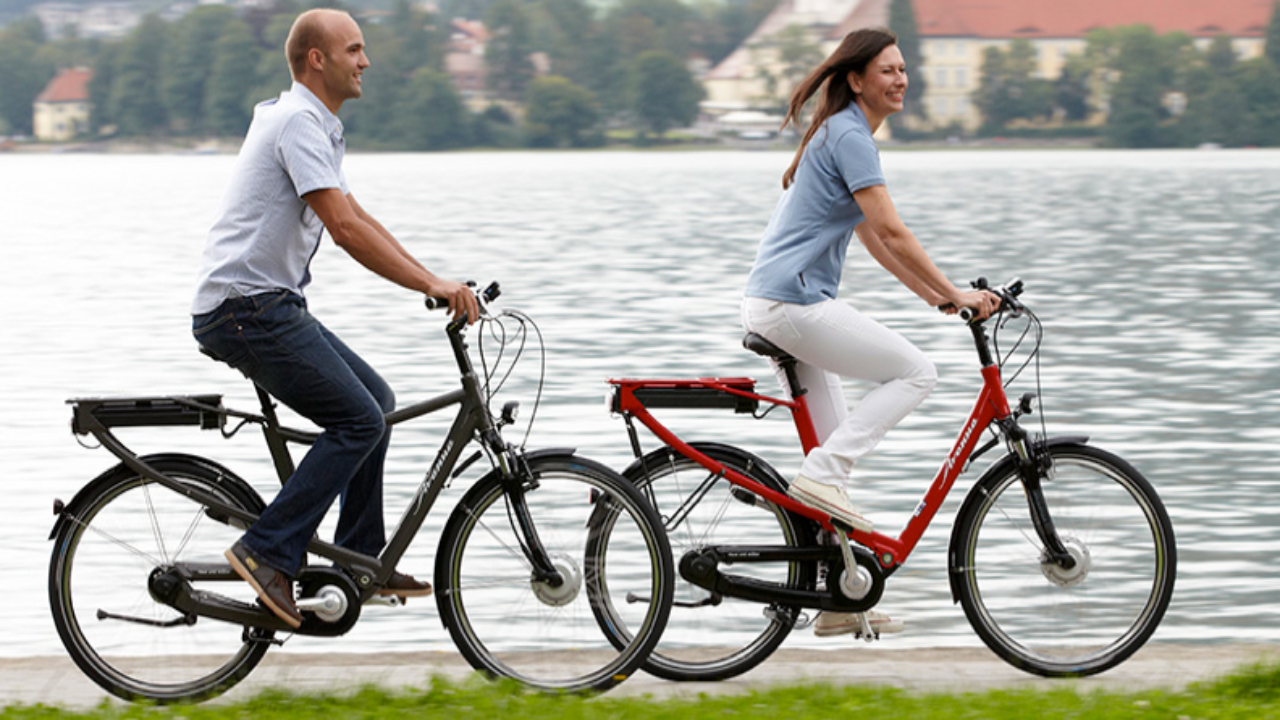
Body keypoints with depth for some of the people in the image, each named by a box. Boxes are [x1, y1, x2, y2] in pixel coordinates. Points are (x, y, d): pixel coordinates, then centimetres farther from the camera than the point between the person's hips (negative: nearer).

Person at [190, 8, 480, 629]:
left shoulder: (316, 126, 19)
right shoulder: (298, 122, -15)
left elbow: (358, 220, 24)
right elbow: (345, 229, -24)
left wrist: (432, 281, 15)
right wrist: (431, 285, -24)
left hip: (268, 307, 10)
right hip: (245, 309, -10)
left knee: (375, 399, 14)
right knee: (359, 419, -14)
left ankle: (360, 557, 17)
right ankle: (268, 552, -13)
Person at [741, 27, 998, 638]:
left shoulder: (842, 135, 20)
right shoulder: (850, 137, -12)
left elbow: (873, 239, 23)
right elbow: (893, 232, -18)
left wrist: (933, 294, 18)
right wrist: (955, 294, -16)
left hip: (773, 305, 10)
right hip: (795, 303, -10)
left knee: (835, 447, 11)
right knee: (914, 372, -7)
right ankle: (820, 476, -11)